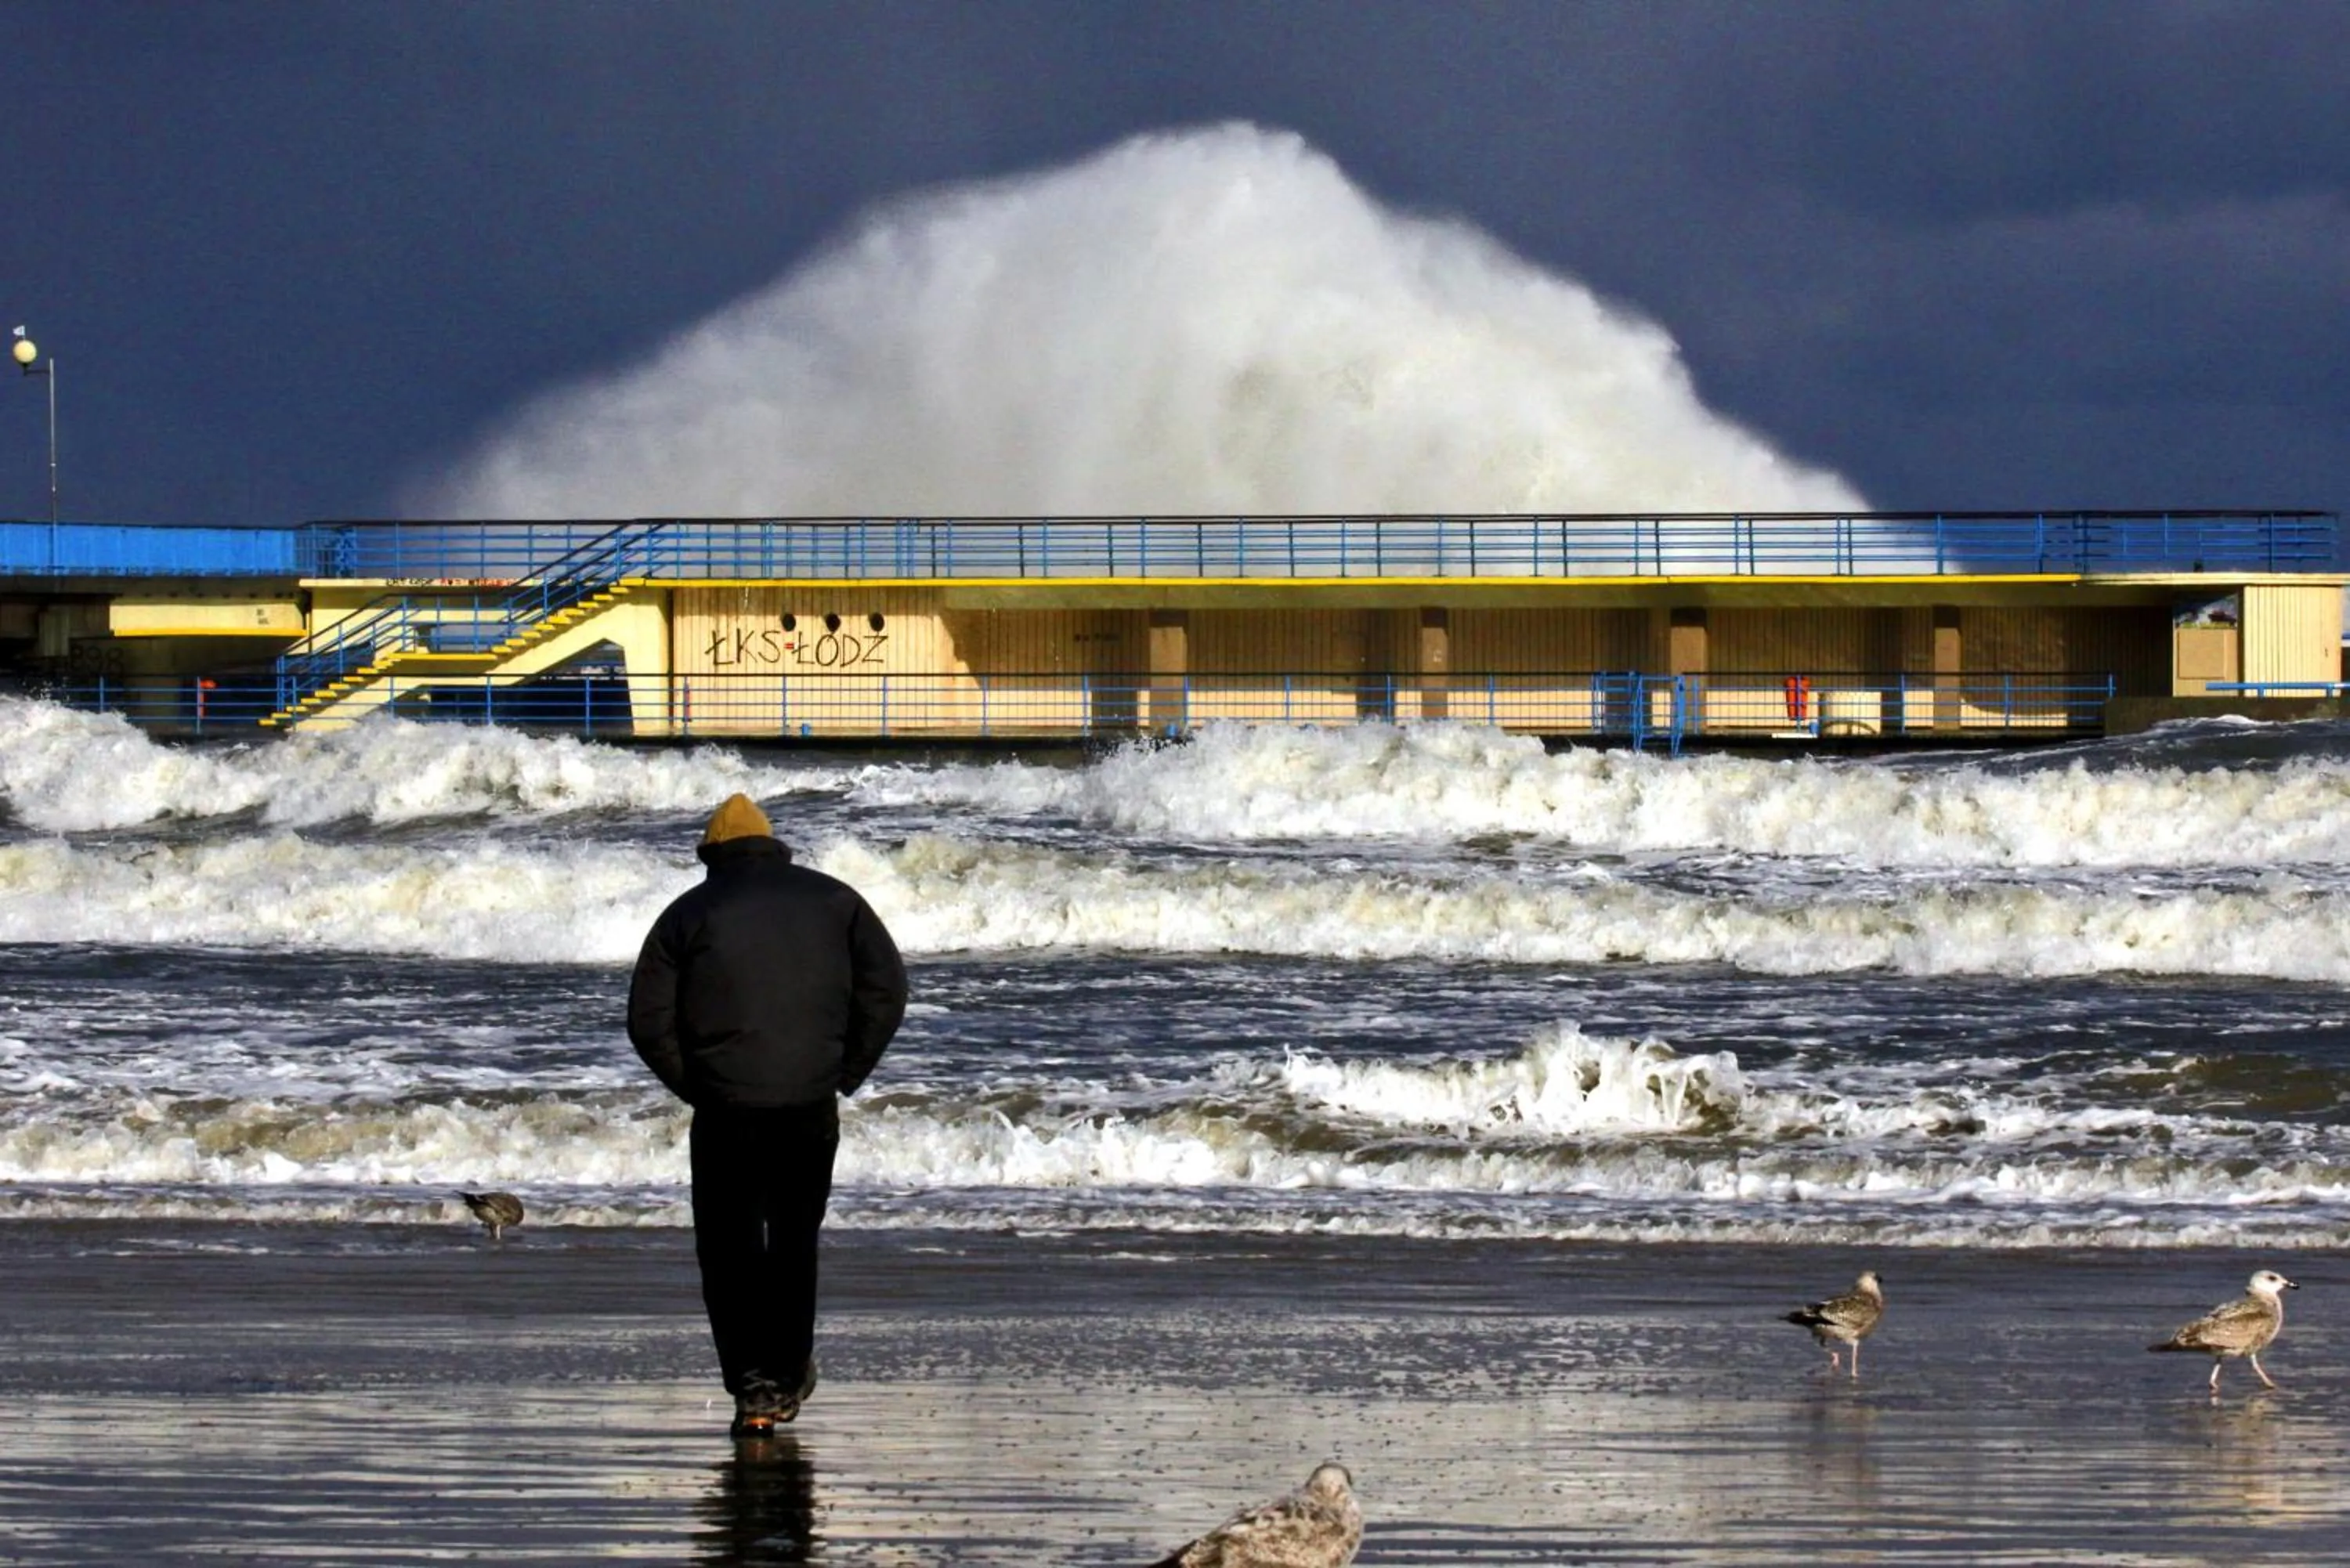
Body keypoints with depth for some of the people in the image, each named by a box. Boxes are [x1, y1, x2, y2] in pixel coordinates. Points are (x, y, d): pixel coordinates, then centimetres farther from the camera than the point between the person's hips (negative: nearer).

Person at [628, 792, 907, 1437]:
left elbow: (648, 1020, -1)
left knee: (728, 1246, 6)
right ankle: (789, 1377, 23)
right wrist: (846, 1074, 9)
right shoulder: (832, 900, 8)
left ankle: (752, 1385, -6)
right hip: (812, 1106, 2)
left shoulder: (687, 915, 3)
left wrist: (694, 1087, 8)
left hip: (726, 1111, -2)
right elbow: (886, 989, 3)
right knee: (794, 1242, 18)